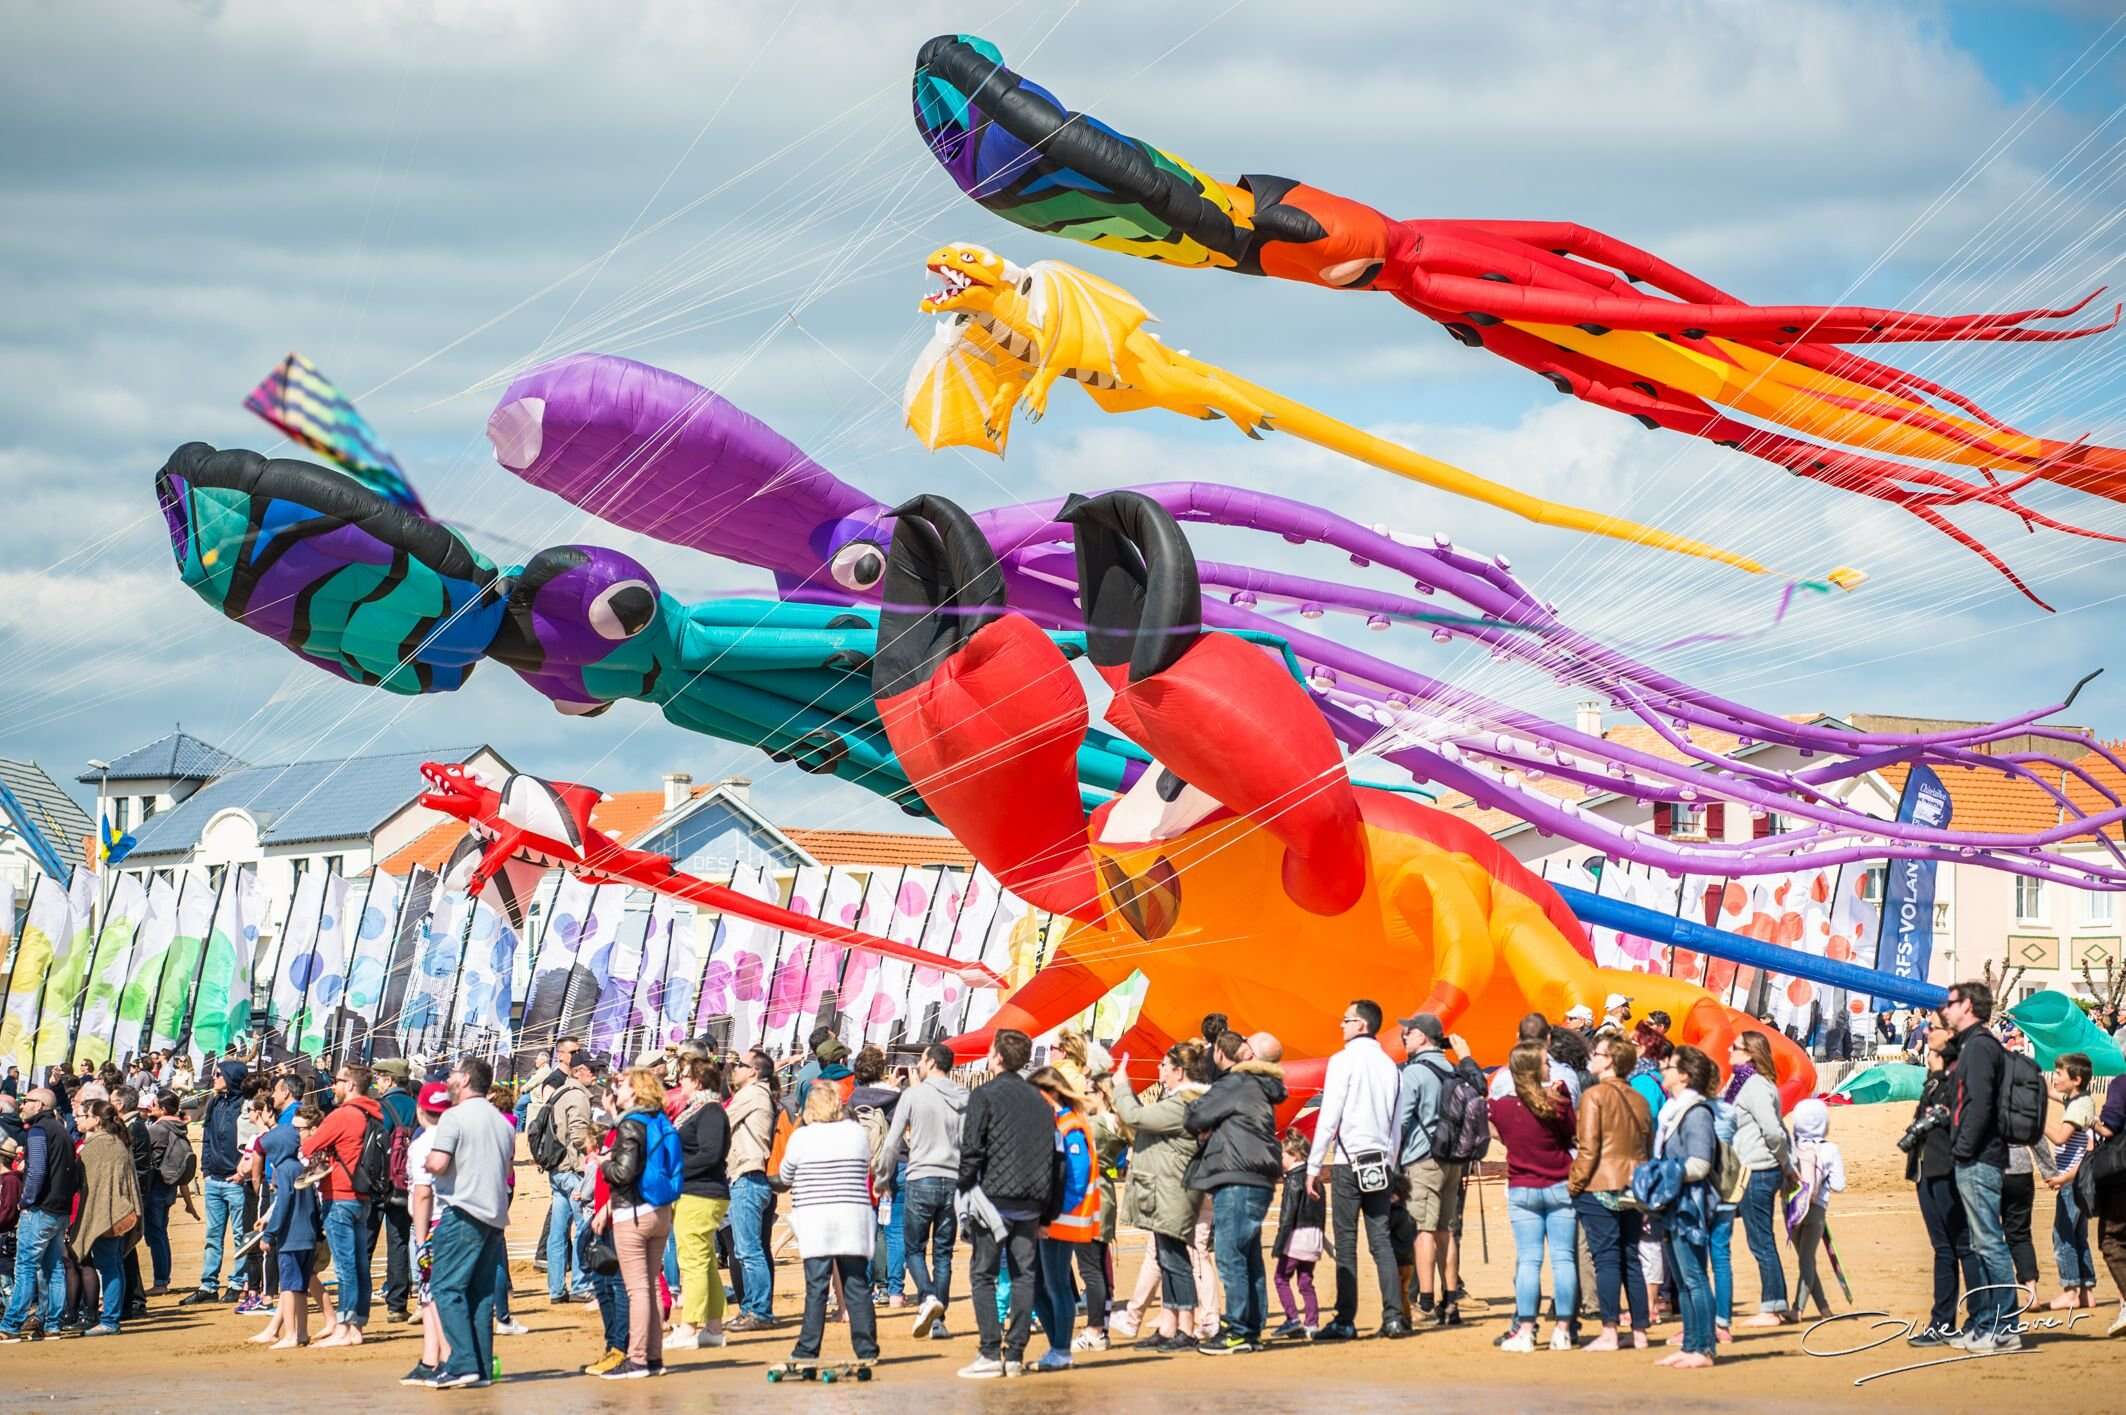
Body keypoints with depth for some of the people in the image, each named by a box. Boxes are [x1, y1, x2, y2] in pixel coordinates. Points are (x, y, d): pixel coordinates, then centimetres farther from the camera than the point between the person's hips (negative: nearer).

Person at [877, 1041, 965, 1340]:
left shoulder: (913, 1094, -4)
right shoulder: (964, 1099, 5)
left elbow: (892, 1142, -1)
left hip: (922, 1179, -3)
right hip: (954, 1181, 3)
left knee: (913, 1247, 7)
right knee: (943, 1253, 9)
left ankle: (928, 1297, -18)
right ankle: (938, 1319, 5)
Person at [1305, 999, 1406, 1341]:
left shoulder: (1344, 1061, -7)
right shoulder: (1389, 1066, 11)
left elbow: (1328, 1117, -10)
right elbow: (1396, 1122, 14)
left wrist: (1314, 1165, -6)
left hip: (1349, 1161, -5)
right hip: (1379, 1164, 5)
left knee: (1346, 1243, -3)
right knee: (1381, 1241, 6)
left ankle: (1345, 1321, -5)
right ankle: (1393, 1316, -1)